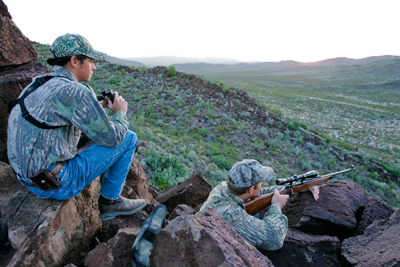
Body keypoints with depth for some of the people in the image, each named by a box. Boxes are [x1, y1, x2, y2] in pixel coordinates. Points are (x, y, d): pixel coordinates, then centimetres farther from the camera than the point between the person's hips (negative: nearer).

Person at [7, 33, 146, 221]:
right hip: (57, 183, -9)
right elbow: (112, 137, -17)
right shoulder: (74, 91, -21)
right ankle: (110, 201, 10)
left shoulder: (39, 84, 8)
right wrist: (120, 112, 2)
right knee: (128, 138, -5)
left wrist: (101, 106, 15)